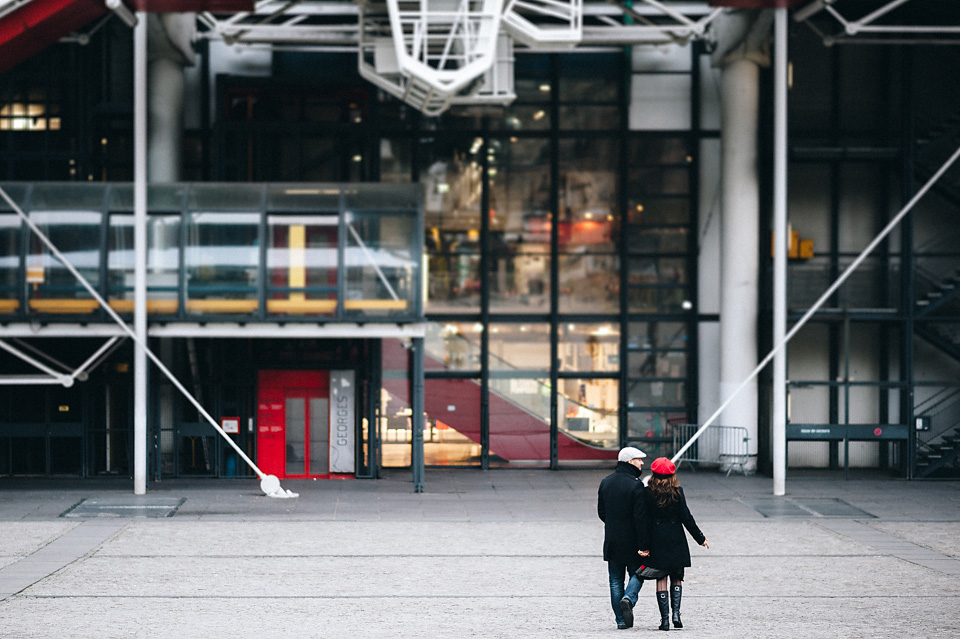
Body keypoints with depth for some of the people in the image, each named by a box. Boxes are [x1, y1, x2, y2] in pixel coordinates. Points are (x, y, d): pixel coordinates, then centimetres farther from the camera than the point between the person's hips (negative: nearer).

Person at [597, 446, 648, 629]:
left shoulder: (605, 482, 6)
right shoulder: (635, 485, -14)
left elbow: (601, 512, 12)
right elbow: (640, 516, -17)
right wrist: (643, 544, -16)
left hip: (611, 540, 5)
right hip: (631, 540, -5)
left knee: (616, 580, 9)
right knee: (637, 573, 11)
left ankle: (621, 620, 7)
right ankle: (628, 598, -17)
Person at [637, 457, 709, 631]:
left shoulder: (647, 493, -5)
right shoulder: (677, 492, -6)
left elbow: (643, 520, -7)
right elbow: (686, 517, -4)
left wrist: (644, 545, -4)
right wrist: (700, 538, 6)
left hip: (656, 541, 0)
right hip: (676, 541, 0)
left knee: (661, 579, 5)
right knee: (676, 578, 13)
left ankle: (665, 619, 0)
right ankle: (676, 613, -3)